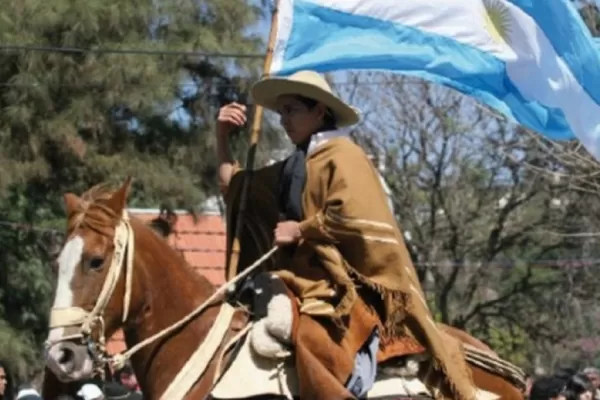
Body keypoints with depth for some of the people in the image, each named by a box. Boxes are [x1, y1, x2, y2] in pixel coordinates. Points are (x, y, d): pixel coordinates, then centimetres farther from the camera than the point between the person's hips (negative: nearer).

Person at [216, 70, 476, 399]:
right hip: (303, 277, 10)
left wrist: (300, 231, -9)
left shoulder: (342, 156, -3)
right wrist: (222, 138, 22)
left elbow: (354, 216, -17)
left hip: (341, 280, -10)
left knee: (315, 336, -35)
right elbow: (234, 187, 31)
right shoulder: (294, 166, 23)